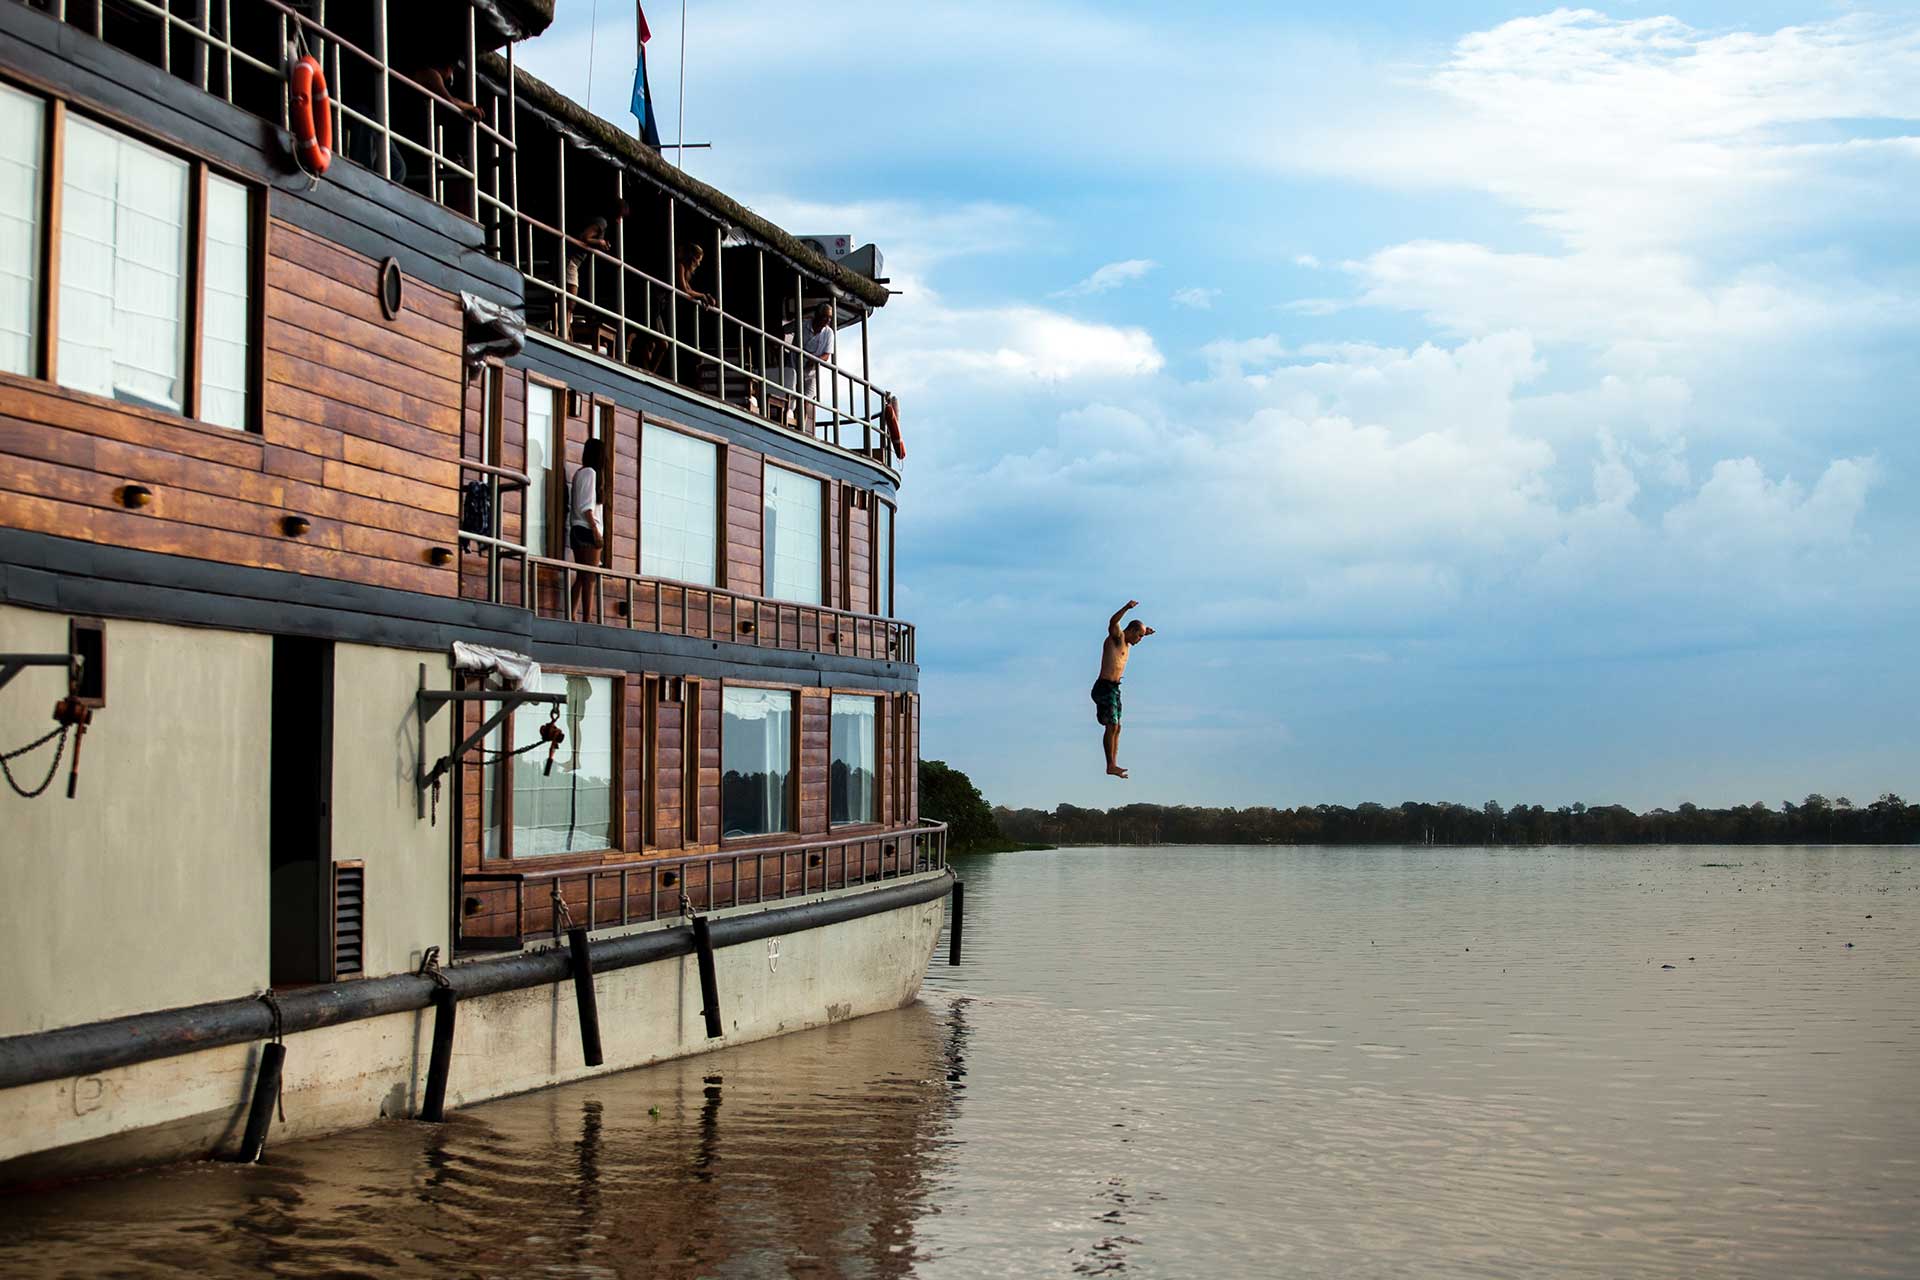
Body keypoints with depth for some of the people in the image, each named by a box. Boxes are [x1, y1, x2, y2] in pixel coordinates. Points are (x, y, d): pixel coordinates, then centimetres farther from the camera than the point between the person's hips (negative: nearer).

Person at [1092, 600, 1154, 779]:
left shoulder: (1126, 643, 16)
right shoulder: (1116, 637, -10)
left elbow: (1134, 639, 42)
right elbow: (1113, 622, -33)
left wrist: (1144, 633, 23)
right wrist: (1127, 608, -49)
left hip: (1114, 689, 10)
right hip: (1104, 688, -10)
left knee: (1116, 727, 9)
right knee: (1112, 726, -13)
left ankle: (1114, 765, 12)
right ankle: (1110, 766, -13)